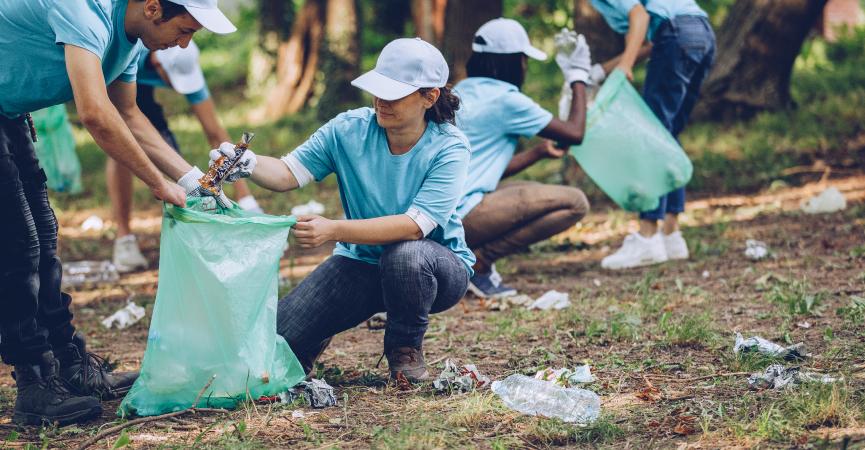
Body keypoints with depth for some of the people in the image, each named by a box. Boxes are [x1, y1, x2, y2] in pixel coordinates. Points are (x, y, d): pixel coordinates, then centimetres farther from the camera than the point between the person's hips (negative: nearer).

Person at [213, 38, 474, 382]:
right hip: (361, 263, 3)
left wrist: (333, 230, -39)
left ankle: (406, 348, -10)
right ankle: (317, 339, 26)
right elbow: (289, 173, -10)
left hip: (439, 267, -3)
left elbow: (414, 225, -30)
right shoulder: (349, 130, -9)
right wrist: (248, 165, -33)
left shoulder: (449, 147, -20)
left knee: (404, 254, -40)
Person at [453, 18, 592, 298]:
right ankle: (477, 262, -9)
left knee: (530, 193, 30)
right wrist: (578, 77, 11)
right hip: (461, 215, -9)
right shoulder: (505, 99, -8)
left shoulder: (461, 92, 18)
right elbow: (575, 133, -1)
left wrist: (539, 153, 27)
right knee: (574, 203, -7)